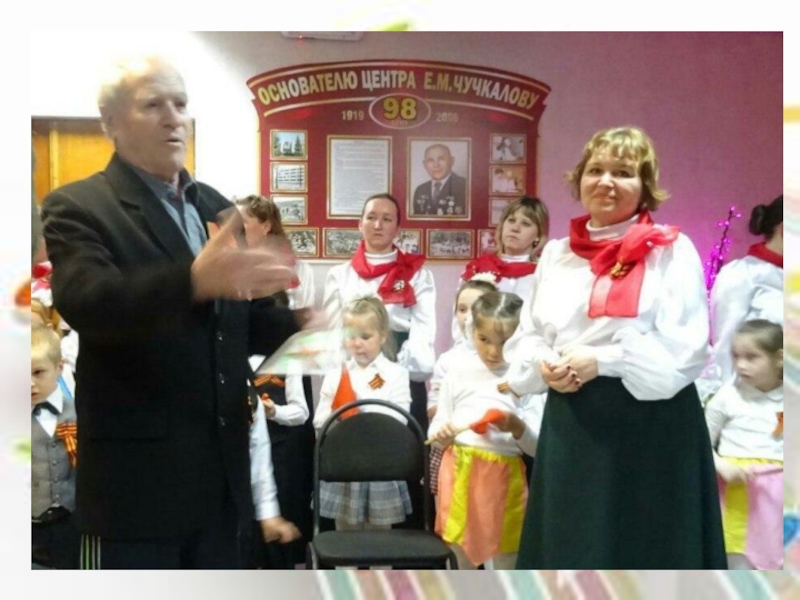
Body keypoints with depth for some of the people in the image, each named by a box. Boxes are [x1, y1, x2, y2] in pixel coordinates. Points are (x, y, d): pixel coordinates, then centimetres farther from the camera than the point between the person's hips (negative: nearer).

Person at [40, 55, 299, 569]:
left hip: (222, 474, 6)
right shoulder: (79, 208, -7)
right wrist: (195, 279, -43)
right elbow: (83, 302, -26)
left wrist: (298, 321, -6)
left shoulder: (216, 206, 13)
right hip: (136, 473, -6)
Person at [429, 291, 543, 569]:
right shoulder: (459, 372, 2)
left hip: (504, 476, -2)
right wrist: (441, 433, -13)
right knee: (461, 561, 14)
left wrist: (518, 428, -24)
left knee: (506, 562, 7)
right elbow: (436, 426, 8)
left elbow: (539, 447, -5)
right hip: (459, 472, 2)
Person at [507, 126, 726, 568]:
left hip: (650, 424, -4)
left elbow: (686, 349, -12)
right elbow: (528, 336, 15)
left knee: (644, 549, 5)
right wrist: (544, 365, -7)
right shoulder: (556, 254, 11)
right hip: (570, 423, 5)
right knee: (567, 546, 12)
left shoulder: (672, 251, -5)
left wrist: (602, 360, -18)